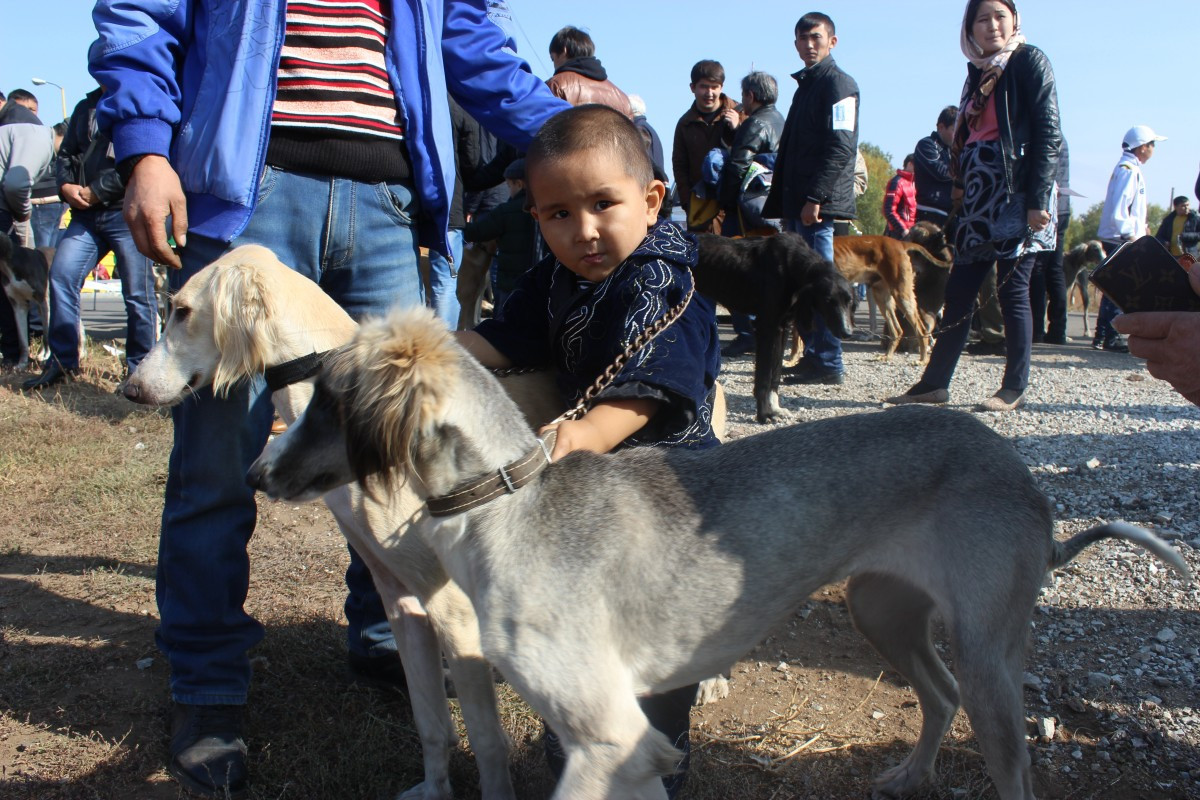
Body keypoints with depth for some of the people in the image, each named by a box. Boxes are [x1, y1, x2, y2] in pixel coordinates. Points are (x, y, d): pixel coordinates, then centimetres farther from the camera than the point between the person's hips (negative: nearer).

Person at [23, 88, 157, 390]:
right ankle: (62, 362, 7)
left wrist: (95, 191, -13)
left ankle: (140, 368, 8)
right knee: (61, 277, -2)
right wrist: (66, 185, 1)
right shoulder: (86, 106, 22)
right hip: (86, 215, 7)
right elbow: (65, 153, 23)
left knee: (137, 292, -3)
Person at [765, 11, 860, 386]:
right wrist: (783, 201, 17)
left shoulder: (838, 83, -5)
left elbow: (841, 147, -17)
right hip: (798, 203, 9)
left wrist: (815, 197, -23)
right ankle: (813, 356, 18)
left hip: (819, 204, -9)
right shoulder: (806, 84, 23)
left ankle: (829, 363, -5)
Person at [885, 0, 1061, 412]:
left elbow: (1048, 133, -10)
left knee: (1012, 290, -4)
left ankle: (1015, 388, 5)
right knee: (958, 290, 5)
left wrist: (1038, 200, -17)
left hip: (1017, 194, -7)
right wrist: (960, 186, 12)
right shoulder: (979, 72, 17)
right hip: (979, 198, 7)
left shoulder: (1029, 61, -3)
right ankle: (935, 382, 10)